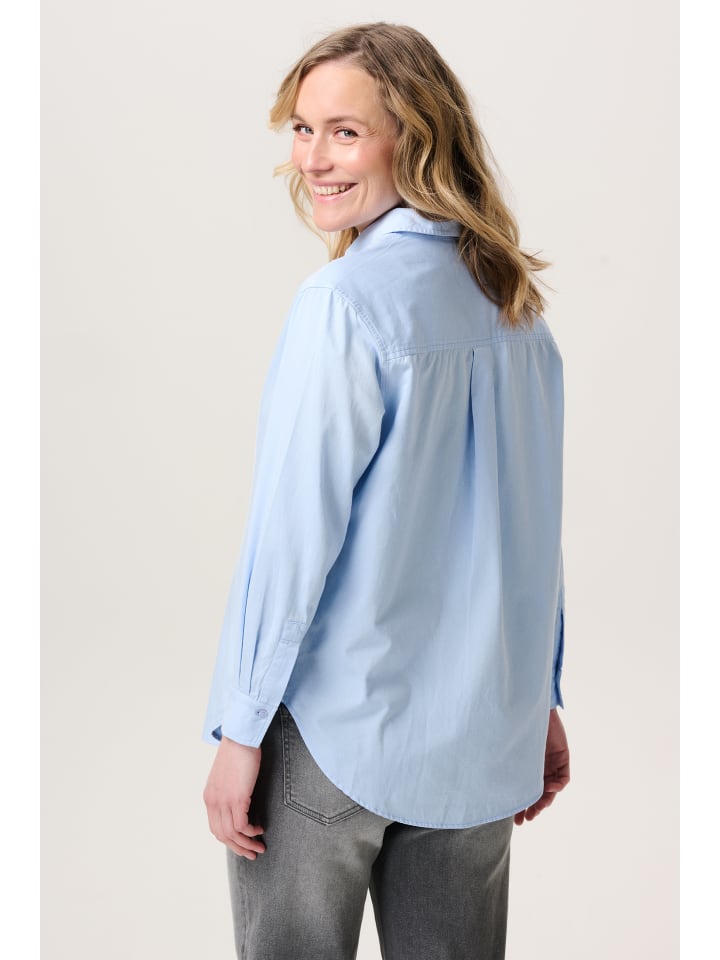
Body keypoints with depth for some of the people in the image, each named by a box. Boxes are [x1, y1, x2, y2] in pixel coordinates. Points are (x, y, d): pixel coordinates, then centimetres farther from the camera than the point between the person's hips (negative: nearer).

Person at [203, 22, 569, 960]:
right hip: (482, 731, 6)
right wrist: (540, 701, 18)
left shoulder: (345, 300, -16)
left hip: (334, 725, -6)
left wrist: (241, 728, -8)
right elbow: (536, 521, 10)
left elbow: (297, 532, -16)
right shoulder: (515, 303, 4)